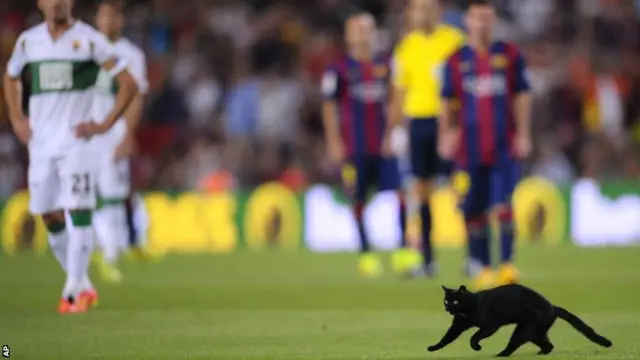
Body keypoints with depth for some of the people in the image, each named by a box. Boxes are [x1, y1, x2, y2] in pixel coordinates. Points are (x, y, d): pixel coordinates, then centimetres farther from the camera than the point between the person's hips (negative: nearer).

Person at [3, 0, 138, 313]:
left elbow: (128, 85, -2)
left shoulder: (89, 39, -5)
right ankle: (82, 285, 18)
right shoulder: (28, 41, 8)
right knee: (50, 216, 6)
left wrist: (104, 125, -7)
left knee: (78, 211, -13)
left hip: (74, 138, -5)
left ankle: (75, 289, -11)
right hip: (40, 141, 5)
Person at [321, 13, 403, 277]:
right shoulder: (339, 70, -1)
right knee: (359, 201, 1)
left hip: (384, 145, 2)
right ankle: (366, 253, 9)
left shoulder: (386, 65, 9)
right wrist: (334, 141, -7)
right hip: (354, 148, -2)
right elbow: (329, 106, 0)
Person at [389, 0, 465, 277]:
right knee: (423, 190, 5)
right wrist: (392, 130, 12)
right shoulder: (407, 46, 11)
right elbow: (399, 93, 16)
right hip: (418, 121, 4)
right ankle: (427, 259, 9)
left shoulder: (455, 40, -1)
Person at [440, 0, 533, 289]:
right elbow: (449, 102, 10)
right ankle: (484, 268, 13)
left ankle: (507, 264, -6)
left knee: (502, 206, -13)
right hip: (470, 149, 2)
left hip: (505, 146, -2)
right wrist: (446, 134, -2)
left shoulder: (510, 55, 5)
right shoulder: (456, 61, 7)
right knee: (474, 211, 3)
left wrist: (523, 134, -3)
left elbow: (522, 96, 4)